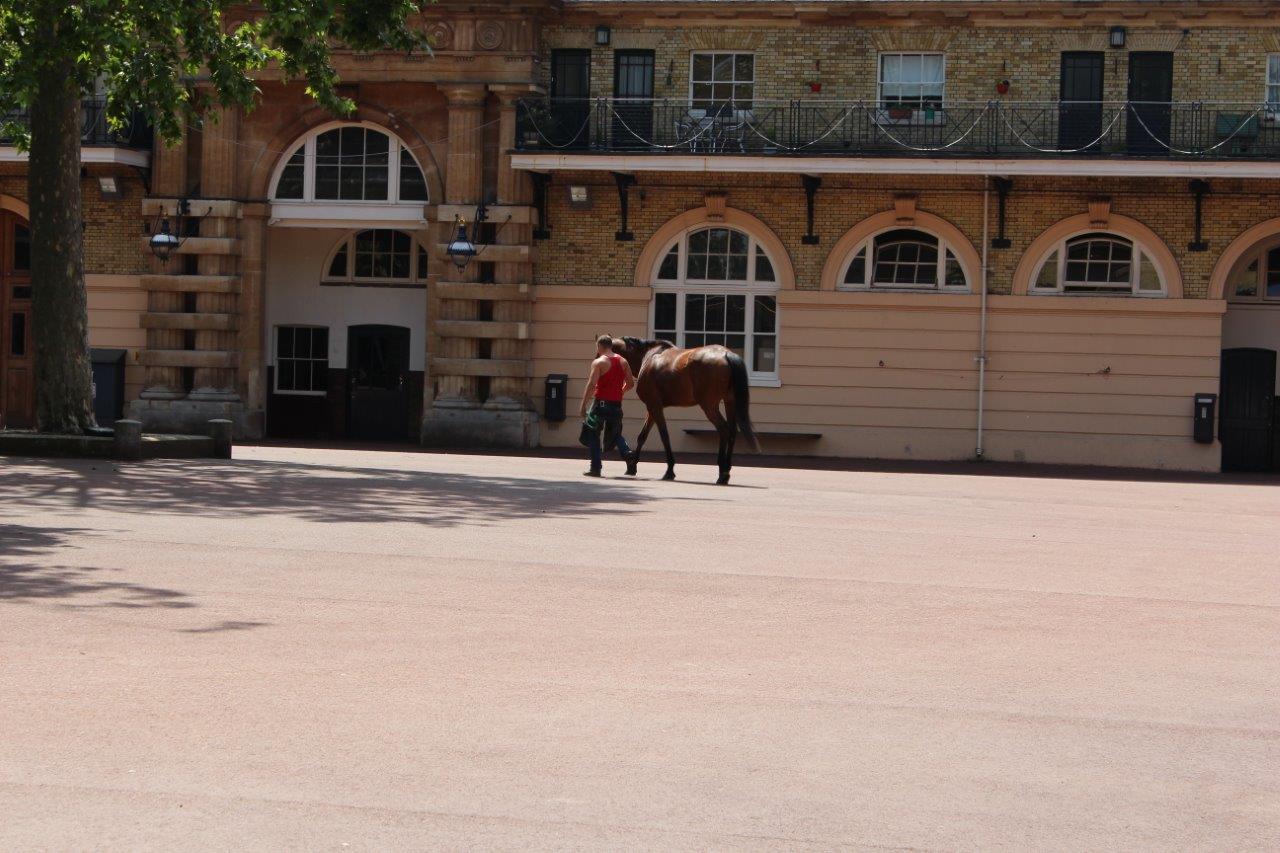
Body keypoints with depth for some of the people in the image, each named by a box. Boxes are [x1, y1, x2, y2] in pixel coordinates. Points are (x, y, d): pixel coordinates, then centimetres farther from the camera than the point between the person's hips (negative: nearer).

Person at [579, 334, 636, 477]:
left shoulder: (598, 362, -10)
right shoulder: (623, 362, 8)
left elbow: (591, 385, -17)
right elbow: (631, 383, 8)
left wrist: (583, 405, -15)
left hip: (601, 403, -5)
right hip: (617, 405, 5)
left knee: (593, 435, 6)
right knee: (615, 433, 21)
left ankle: (595, 468, 3)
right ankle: (627, 453, -6)